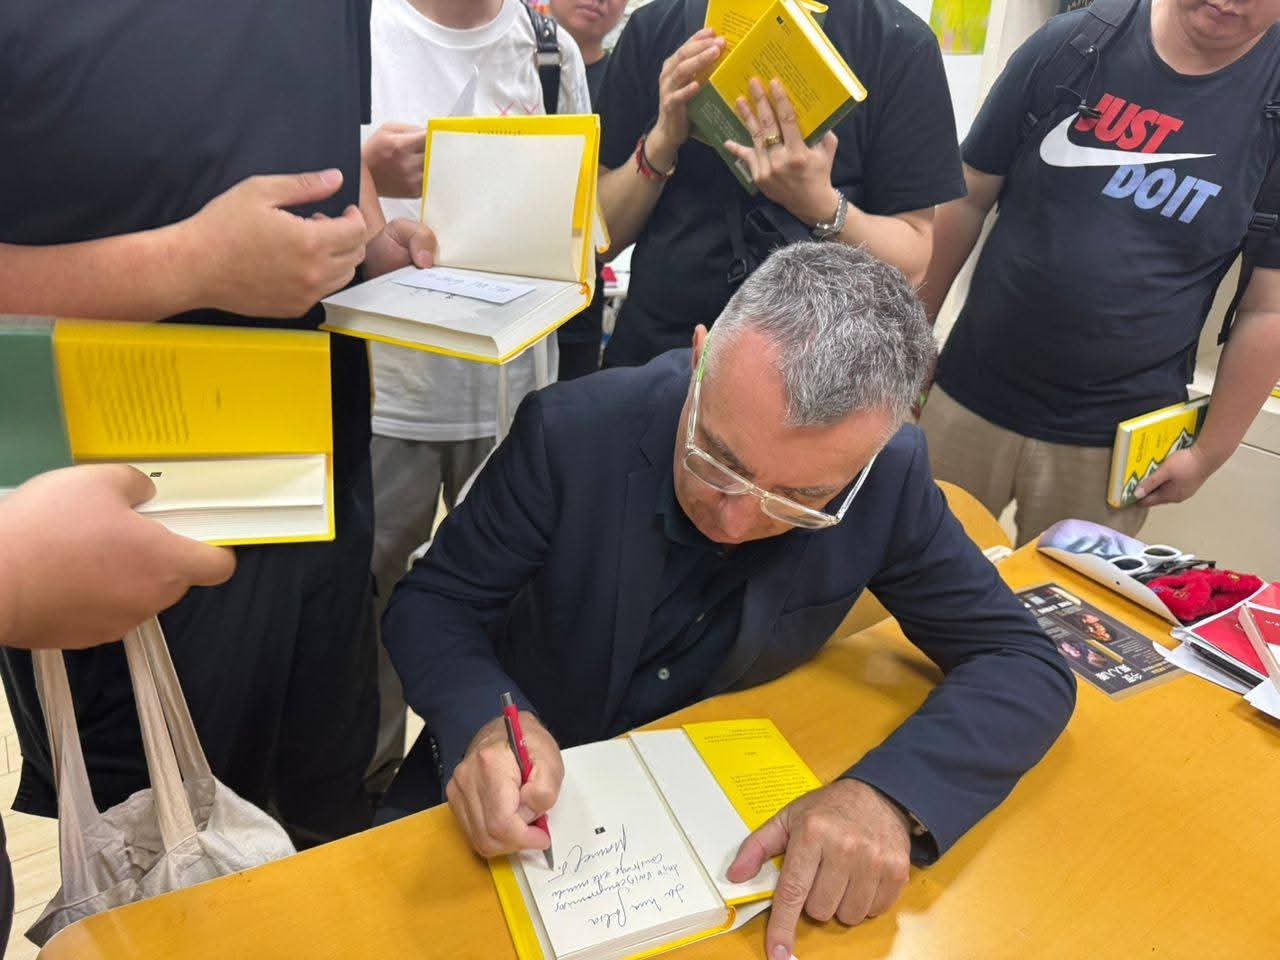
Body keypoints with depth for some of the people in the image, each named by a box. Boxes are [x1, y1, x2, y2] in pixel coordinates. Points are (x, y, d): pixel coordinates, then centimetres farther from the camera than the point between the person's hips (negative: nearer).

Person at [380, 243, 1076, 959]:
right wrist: (483, 719, -31)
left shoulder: (889, 480, -18)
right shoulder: (576, 430, -22)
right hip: (531, 799, -2)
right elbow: (432, 600, -11)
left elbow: (1025, 664, -12)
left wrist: (891, 795, -29)